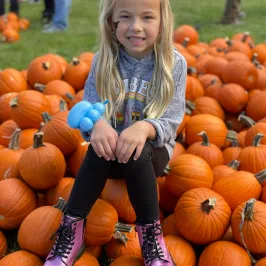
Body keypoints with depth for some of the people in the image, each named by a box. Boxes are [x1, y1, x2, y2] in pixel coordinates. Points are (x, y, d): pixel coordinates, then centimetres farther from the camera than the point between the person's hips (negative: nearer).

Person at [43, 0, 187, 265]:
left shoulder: (174, 64, -9)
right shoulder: (104, 61, -4)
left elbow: (171, 121, -14)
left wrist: (144, 128, -37)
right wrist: (98, 124, -36)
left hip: (153, 150, -1)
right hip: (111, 149, 2)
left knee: (137, 151, -35)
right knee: (100, 144, -32)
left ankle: (150, 232, -20)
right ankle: (71, 229, -26)